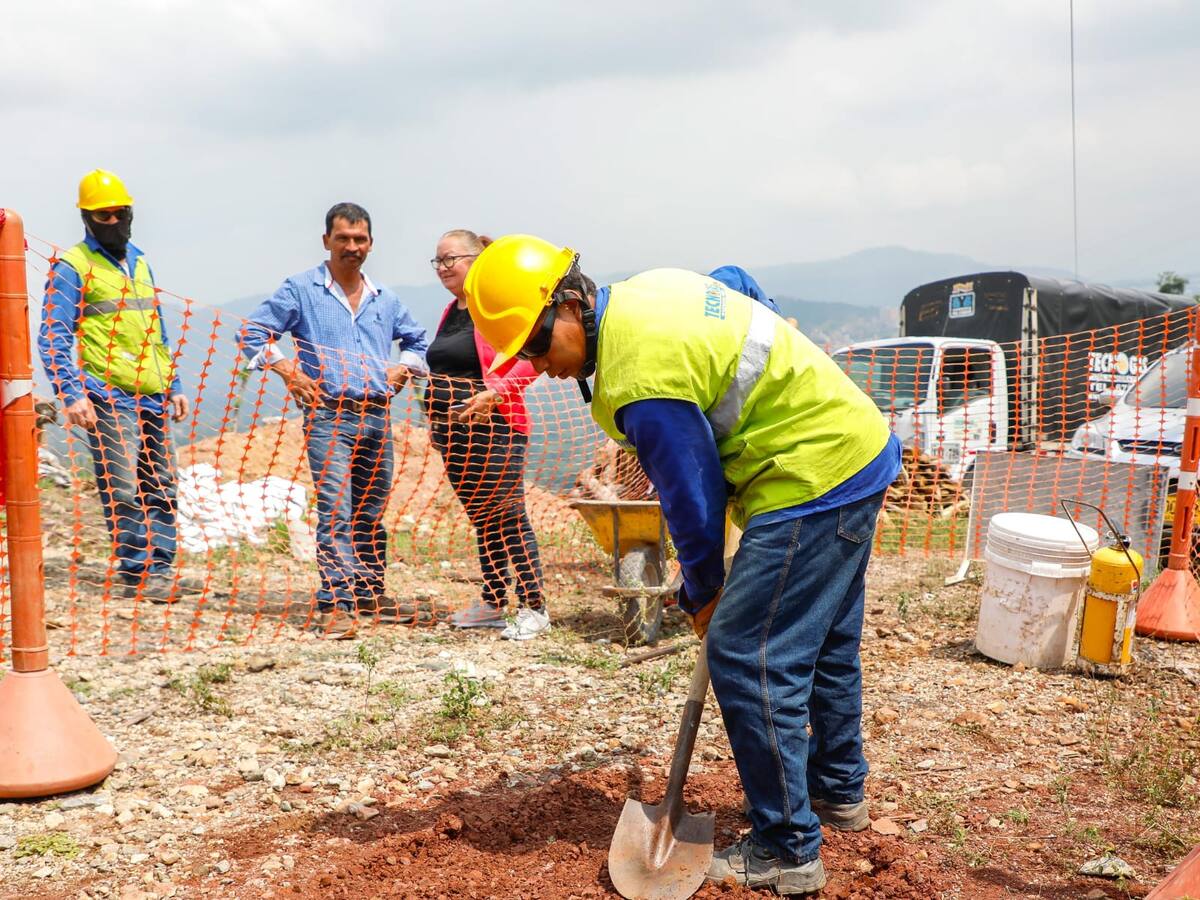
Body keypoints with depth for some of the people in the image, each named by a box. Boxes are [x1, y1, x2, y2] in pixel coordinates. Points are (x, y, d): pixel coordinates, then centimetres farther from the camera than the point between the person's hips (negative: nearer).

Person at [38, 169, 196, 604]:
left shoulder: (139, 262, 19)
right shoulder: (72, 267, -2)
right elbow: (53, 339, -8)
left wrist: (173, 386, 21)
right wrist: (71, 396, -18)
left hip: (153, 399, 7)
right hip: (109, 399, -7)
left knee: (161, 487, 8)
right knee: (123, 490, -7)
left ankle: (160, 569, 15)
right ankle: (136, 575, -1)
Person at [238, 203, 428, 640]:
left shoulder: (384, 299, 17)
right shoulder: (301, 289, 2)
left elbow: (416, 340, 31)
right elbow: (253, 332, 0)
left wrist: (403, 367, 12)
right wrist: (288, 370, -9)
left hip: (377, 417, 5)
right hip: (328, 417, -5)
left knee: (371, 514, 12)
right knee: (335, 512, -14)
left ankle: (370, 595, 23)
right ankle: (335, 605, -15)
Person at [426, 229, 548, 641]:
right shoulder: (452, 311, 16)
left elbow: (531, 359, -18)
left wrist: (493, 393, -25)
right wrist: (435, 401, 15)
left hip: (493, 427, -9)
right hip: (454, 431, 9)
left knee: (508, 518, -6)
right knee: (481, 518, 15)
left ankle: (534, 609, -1)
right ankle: (493, 602, 24)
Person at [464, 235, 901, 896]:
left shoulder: (638, 378, -24)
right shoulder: (648, 288, 4)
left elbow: (692, 495, -16)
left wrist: (703, 592, 2)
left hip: (813, 481, -10)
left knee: (747, 660, -8)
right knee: (825, 643, 23)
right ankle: (837, 791, 41)